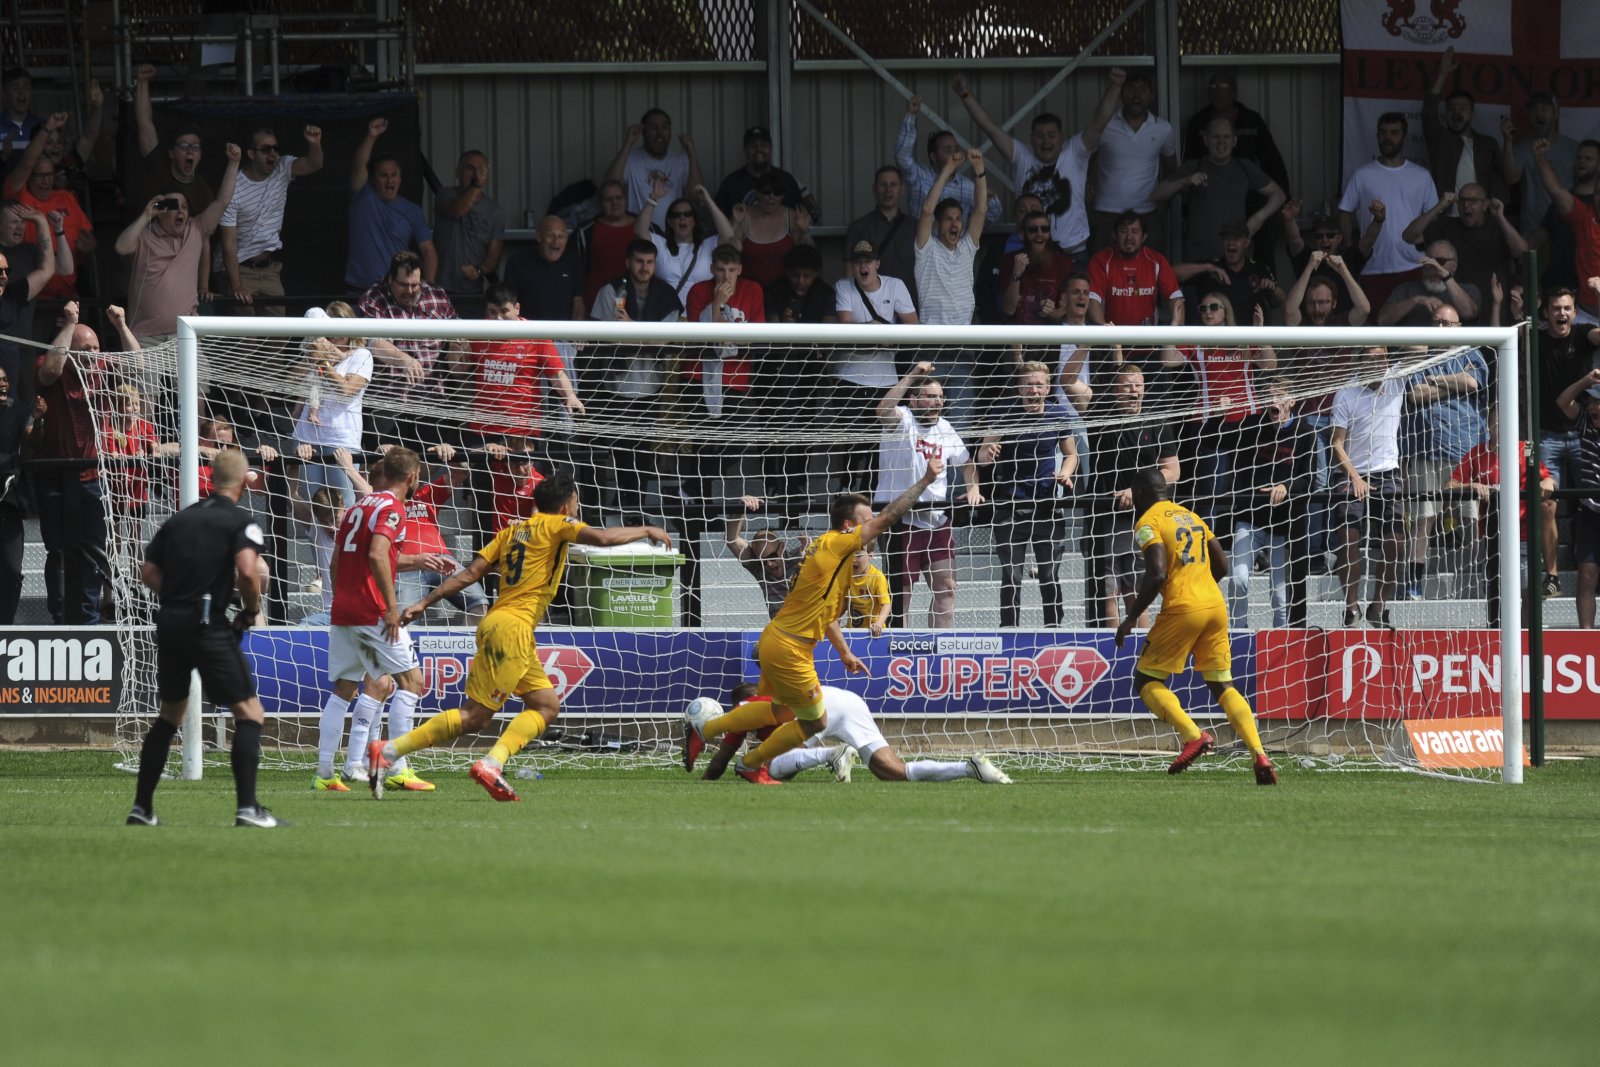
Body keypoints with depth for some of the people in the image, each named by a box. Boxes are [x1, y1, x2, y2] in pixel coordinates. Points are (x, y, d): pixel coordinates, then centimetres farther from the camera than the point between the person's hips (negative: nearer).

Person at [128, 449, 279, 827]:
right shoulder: (240, 521, -4)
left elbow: (148, 572, 10)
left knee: (170, 714, 20)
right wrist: (251, 611, -3)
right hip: (209, 625, -6)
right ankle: (247, 807, -11)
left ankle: (142, 807, 19)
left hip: (169, 622, 6)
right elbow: (247, 570, -19)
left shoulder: (180, 519, 14)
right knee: (249, 712, 0)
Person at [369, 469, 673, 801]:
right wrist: (646, 531, -3)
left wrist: (425, 603, 9)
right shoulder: (556, 525, -1)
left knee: (547, 707, 8)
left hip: (496, 623, 9)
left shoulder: (511, 532, 19)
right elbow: (601, 537, -17)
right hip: (514, 627, -9)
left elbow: (469, 573, 11)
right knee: (475, 715, -10)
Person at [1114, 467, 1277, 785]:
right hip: (1216, 606, 7)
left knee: (1146, 681, 5)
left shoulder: (1148, 523, -3)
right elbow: (1221, 566, 20)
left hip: (1181, 609, -7)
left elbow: (1156, 574, -15)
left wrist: (1131, 618, -8)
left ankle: (1193, 735, -17)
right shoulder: (1191, 517, 20)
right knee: (1223, 685, 9)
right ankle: (1259, 756, -9)